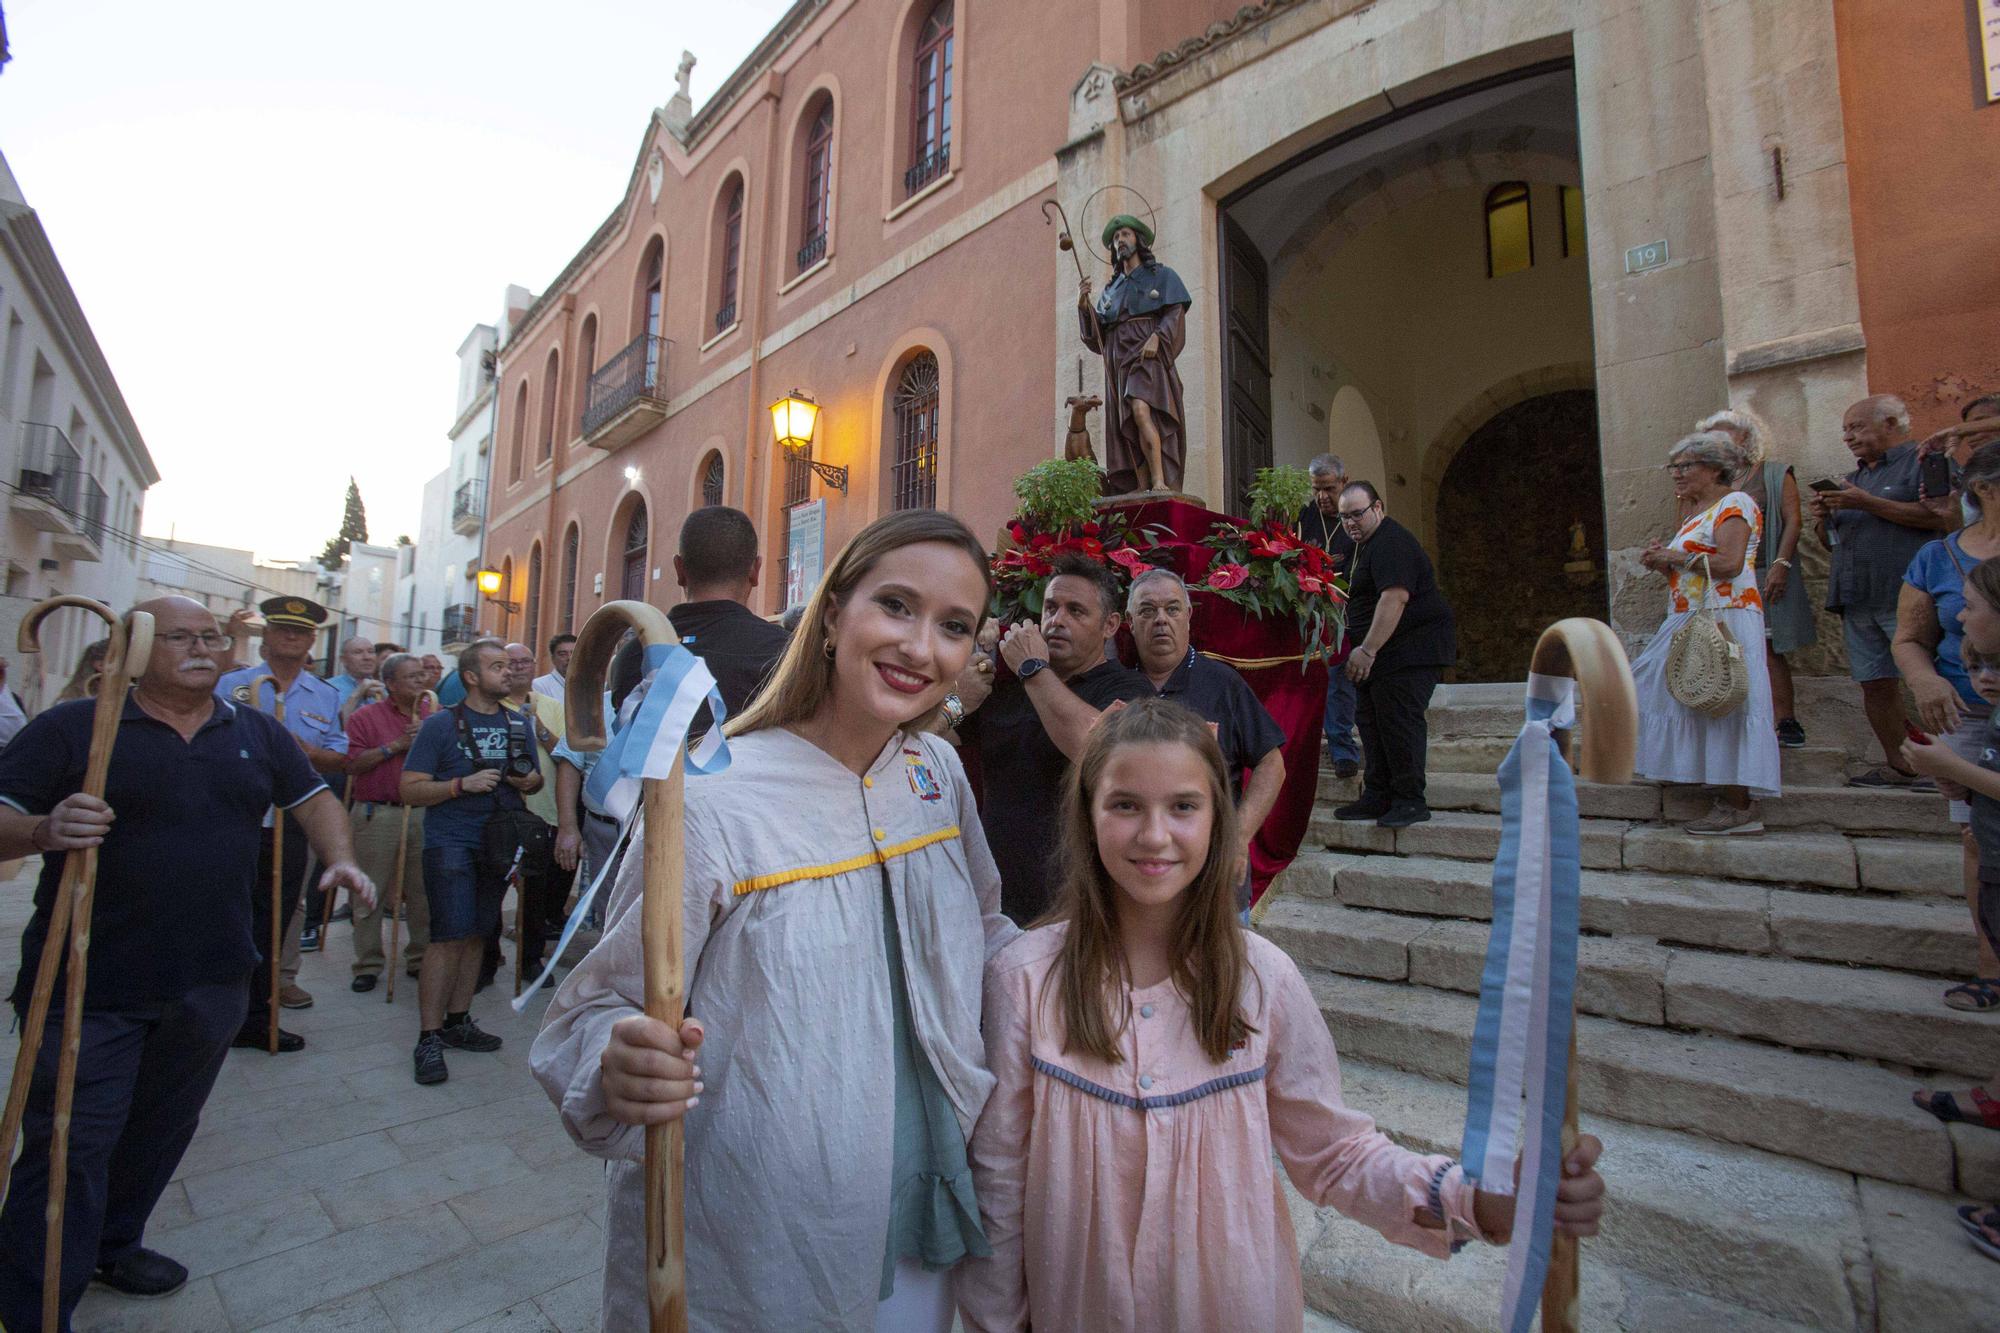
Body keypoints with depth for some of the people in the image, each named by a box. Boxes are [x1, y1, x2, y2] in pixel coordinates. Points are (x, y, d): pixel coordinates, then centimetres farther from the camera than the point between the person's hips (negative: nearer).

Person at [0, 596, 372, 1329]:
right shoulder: (71, 726, -5)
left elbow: (312, 796, 13)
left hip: (212, 980, 5)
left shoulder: (257, 733, 6)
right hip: (90, 984, -4)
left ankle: (113, 1244, 40)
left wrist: (339, 857, -4)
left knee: (163, 1129, 19)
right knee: (70, 1147, 1)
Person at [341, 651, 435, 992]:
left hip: (423, 814, 3)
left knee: (423, 894, 8)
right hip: (377, 814, -2)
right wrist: (394, 747, -13)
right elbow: (352, 764, -6)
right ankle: (368, 965, 18)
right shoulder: (366, 716, 1)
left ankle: (420, 958, 20)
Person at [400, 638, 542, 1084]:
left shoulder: (519, 725, 9)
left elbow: (535, 779, 19)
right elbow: (410, 790, -8)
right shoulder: (441, 724, -5)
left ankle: (457, 1021, 24)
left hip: (497, 842, 5)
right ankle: (428, 1038, 1)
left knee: (477, 935, 11)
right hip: (450, 842, -5)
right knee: (449, 936, -9)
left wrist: (531, 781, -4)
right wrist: (463, 784, -20)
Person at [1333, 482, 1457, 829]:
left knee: (1399, 721, -10)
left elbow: (1395, 597, -26)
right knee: (1371, 721, 9)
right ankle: (1378, 797, 15)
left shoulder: (1391, 543, -14)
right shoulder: (1368, 544, 21)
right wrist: (1364, 650, 20)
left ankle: (1410, 801, -2)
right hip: (1381, 653, 11)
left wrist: (1368, 650, -27)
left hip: (1411, 649, -11)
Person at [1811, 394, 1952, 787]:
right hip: (1857, 601, 7)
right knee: (1875, 684, 5)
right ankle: (1898, 766, 12)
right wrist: (1823, 518, 5)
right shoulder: (1853, 479, 23)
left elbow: (1946, 518, -13)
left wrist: (1868, 504, -13)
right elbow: (1833, 542, 25)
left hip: (1907, 596, -7)